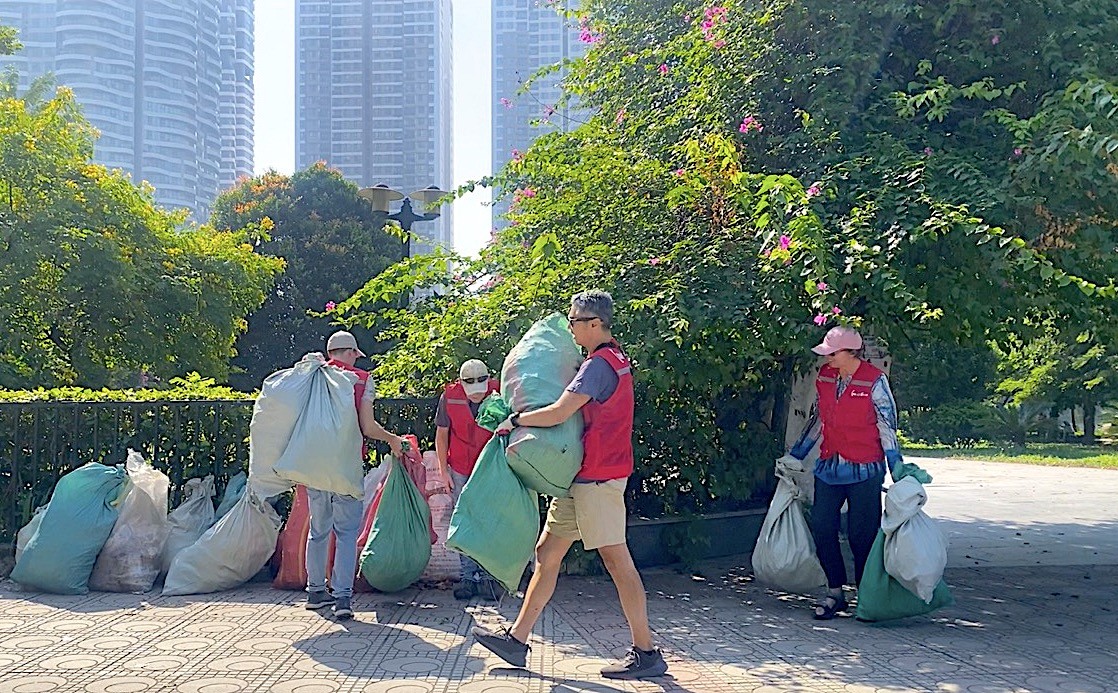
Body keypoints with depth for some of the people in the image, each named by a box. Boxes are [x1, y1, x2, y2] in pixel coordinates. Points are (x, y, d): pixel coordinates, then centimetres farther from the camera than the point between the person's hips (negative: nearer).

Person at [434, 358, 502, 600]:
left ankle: (487, 576, 4)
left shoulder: (498, 394, -14)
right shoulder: (449, 396, -11)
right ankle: (468, 576, 8)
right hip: (459, 470, 1)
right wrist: (443, 470, -1)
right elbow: (441, 434, 1)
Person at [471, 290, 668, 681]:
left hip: (597, 476, -10)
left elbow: (559, 413, -24)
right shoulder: (614, 359, 16)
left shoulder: (599, 363, -16)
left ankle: (647, 653, 1)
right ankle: (517, 639, 16)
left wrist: (515, 421, -9)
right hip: (583, 477, 10)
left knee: (616, 560, -5)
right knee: (547, 551, 11)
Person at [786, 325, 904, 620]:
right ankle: (835, 592, 15)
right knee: (821, 528, 2)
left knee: (862, 534, 1)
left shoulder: (874, 381, -10)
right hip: (829, 467, 5)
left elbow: (887, 427, -6)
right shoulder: (825, 376, 5)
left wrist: (898, 472, -7)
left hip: (864, 471, -5)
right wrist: (795, 455, 21)